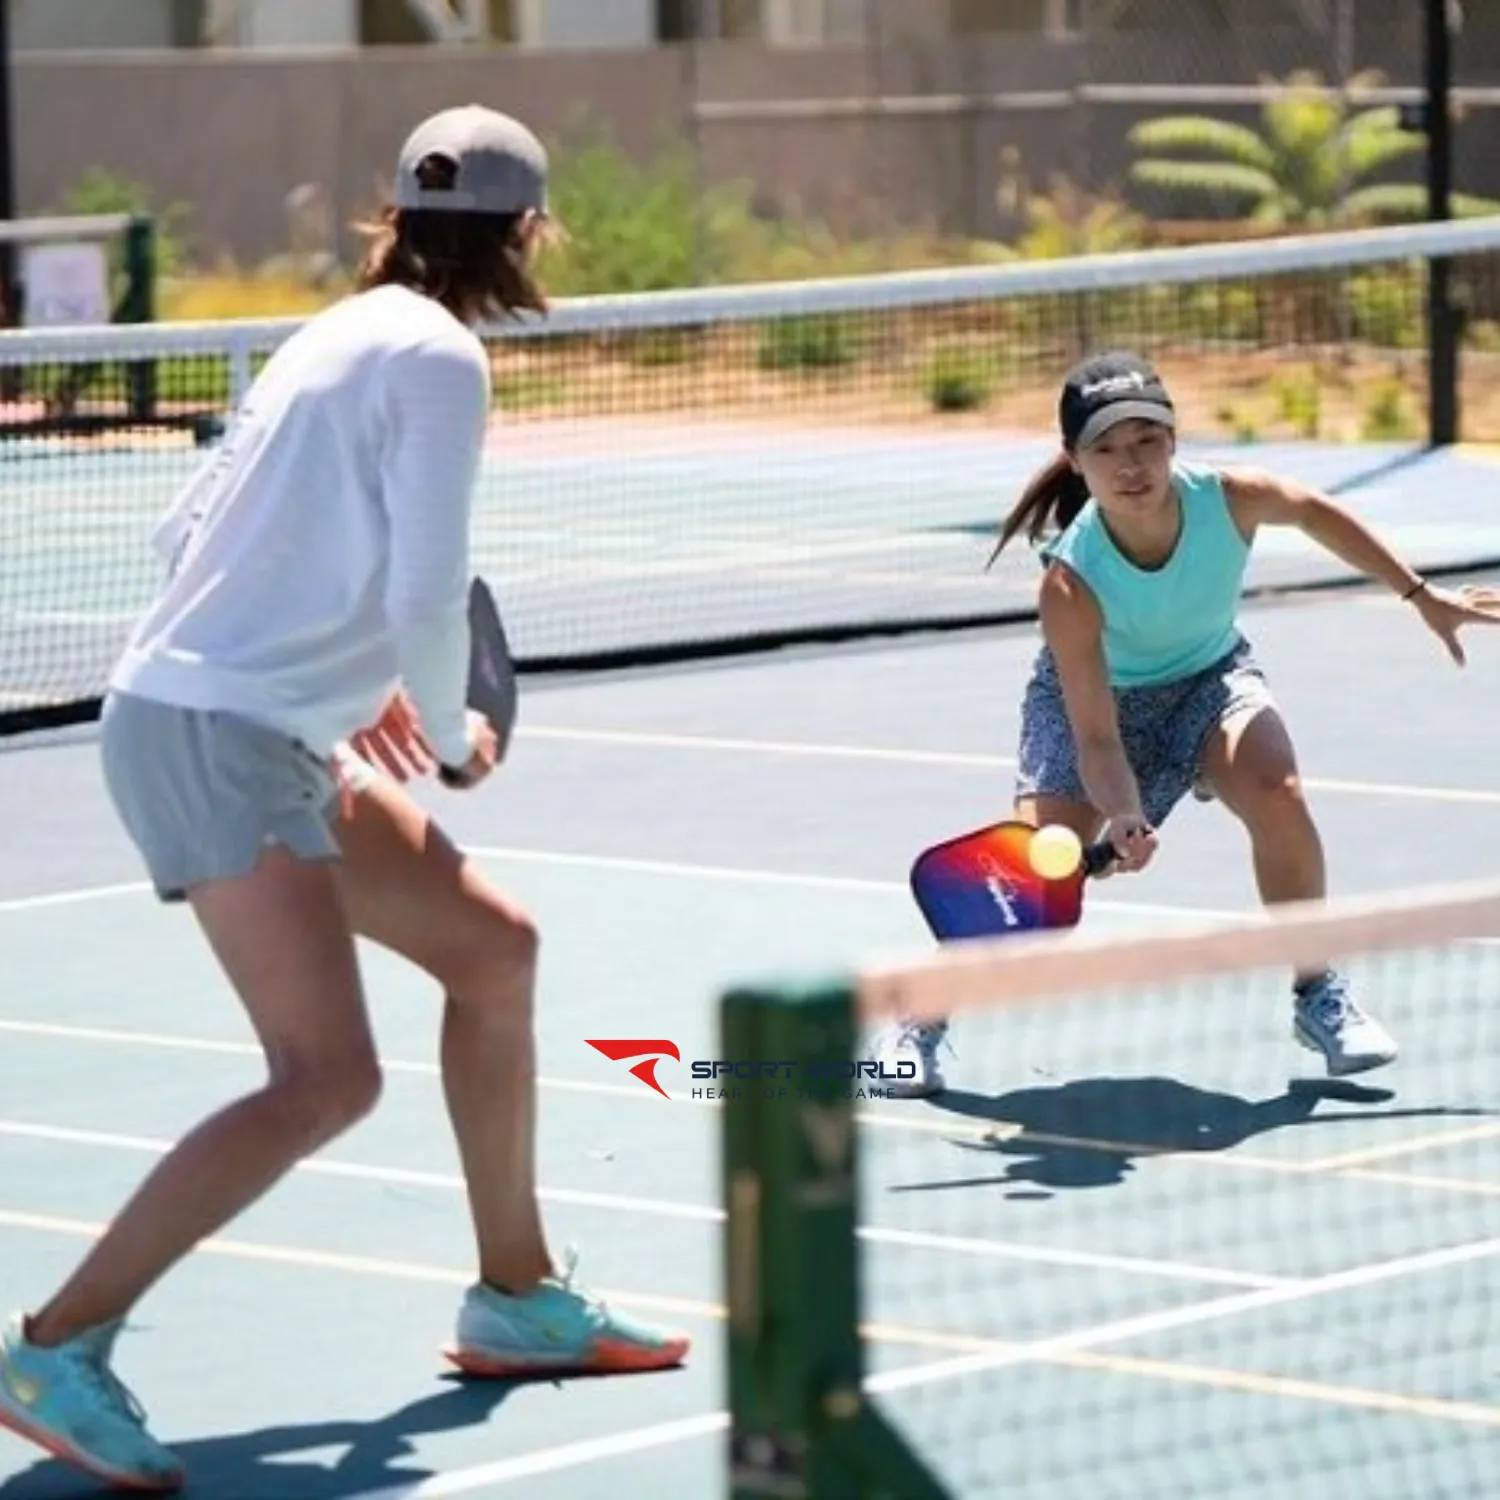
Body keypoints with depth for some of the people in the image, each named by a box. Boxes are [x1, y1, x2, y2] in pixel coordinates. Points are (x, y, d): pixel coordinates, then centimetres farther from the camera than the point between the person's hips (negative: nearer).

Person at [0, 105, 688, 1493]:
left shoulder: (343, 335, 16)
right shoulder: (440, 356, -11)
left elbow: (192, 533, 23)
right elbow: (427, 599, -16)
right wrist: (454, 735, 3)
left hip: (268, 738, 10)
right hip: (214, 739, -10)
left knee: (493, 948, 18)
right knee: (328, 1078, -18)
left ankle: (517, 1299, 30)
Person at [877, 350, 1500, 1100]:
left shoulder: (1228, 497, -29)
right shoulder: (1071, 584, -36)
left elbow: (1315, 511, -5)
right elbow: (1096, 735, -32)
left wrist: (1422, 596, 3)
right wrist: (1125, 818, -52)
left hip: (1207, 676, 2)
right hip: (1094, 695, -2)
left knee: (1276, 794, -26)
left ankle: (1319, 997, -7)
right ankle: (920, 1020, 4)